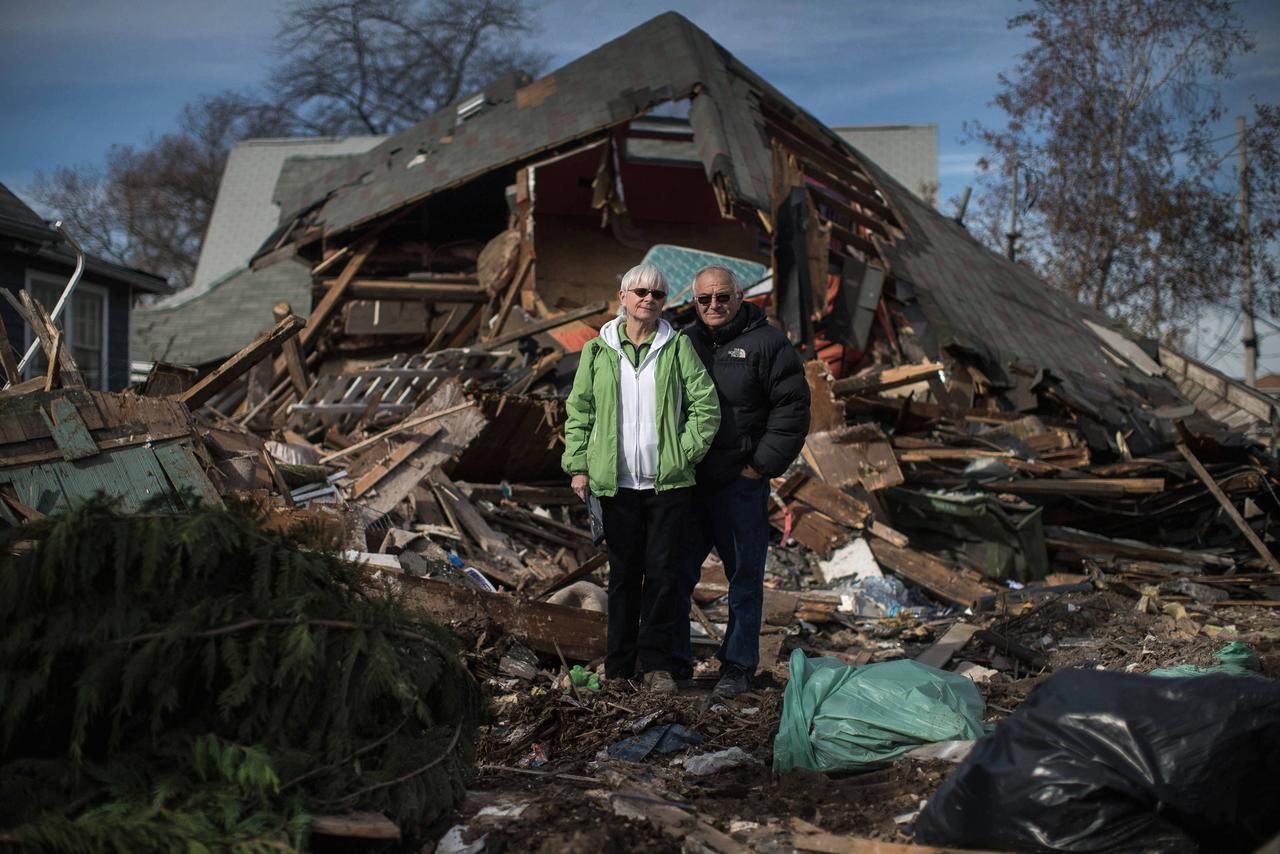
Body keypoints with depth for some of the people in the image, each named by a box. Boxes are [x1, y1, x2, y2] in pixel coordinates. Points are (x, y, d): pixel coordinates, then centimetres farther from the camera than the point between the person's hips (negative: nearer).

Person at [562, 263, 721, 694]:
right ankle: (619, 666, 15)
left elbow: (706, 405, 3)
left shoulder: (678, 347, 3)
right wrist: (578, 466, 3)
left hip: (668, 481, -1)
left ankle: (655, 662, 11)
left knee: (662, 571, 0)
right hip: (616, 482, 1)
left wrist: (685, 451, -5)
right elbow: (578, 411, 9)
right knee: (623, 573, 7)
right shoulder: (597, 351, 6)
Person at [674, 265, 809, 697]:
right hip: (686, 483, 4)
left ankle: (738, 665, 16)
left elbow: (792, 407, -7)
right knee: (675, 573, 8)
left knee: (744, 576, 5)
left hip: (740, 484, -4)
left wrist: (763, 464, -9)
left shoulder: (766, 342, -4)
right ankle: (675, 659, 20)